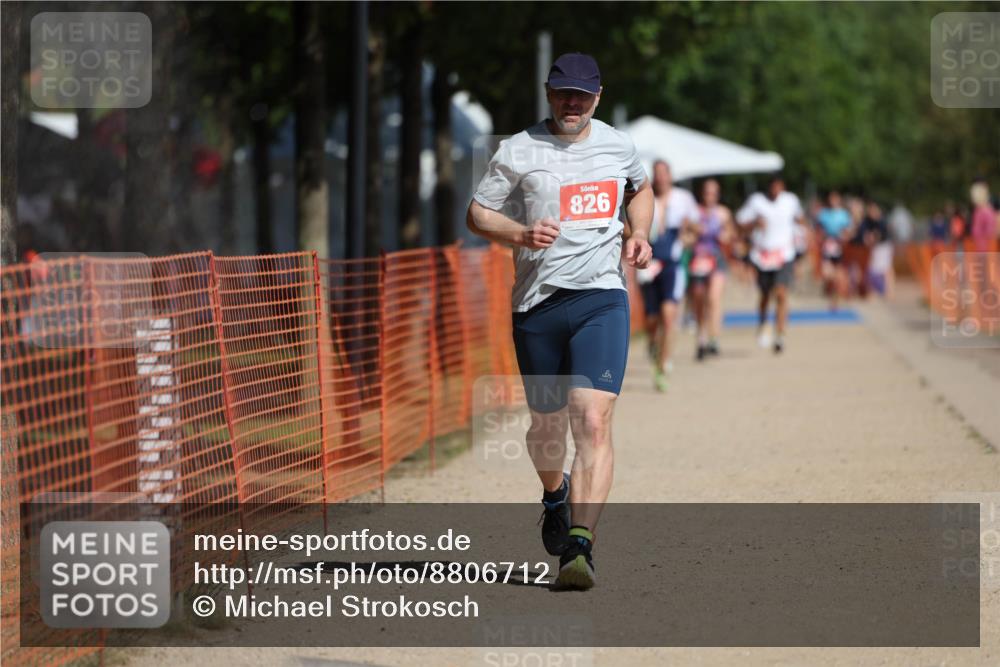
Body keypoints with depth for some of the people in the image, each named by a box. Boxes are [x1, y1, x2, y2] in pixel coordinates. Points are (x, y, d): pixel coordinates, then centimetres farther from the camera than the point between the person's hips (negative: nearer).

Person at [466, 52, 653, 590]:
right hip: (537, 304, 0)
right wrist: (522, 234, -15)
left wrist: (639, 234, 12)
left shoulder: (617, 145, 10)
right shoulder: (517, 151, 1)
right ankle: (554, 496, 46)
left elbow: (641, 188, 31)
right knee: (548, 424, 11)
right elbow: (476, 214, 4)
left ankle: (580, 546, -23)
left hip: (602, 299, 0)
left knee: (592, 422, -17)